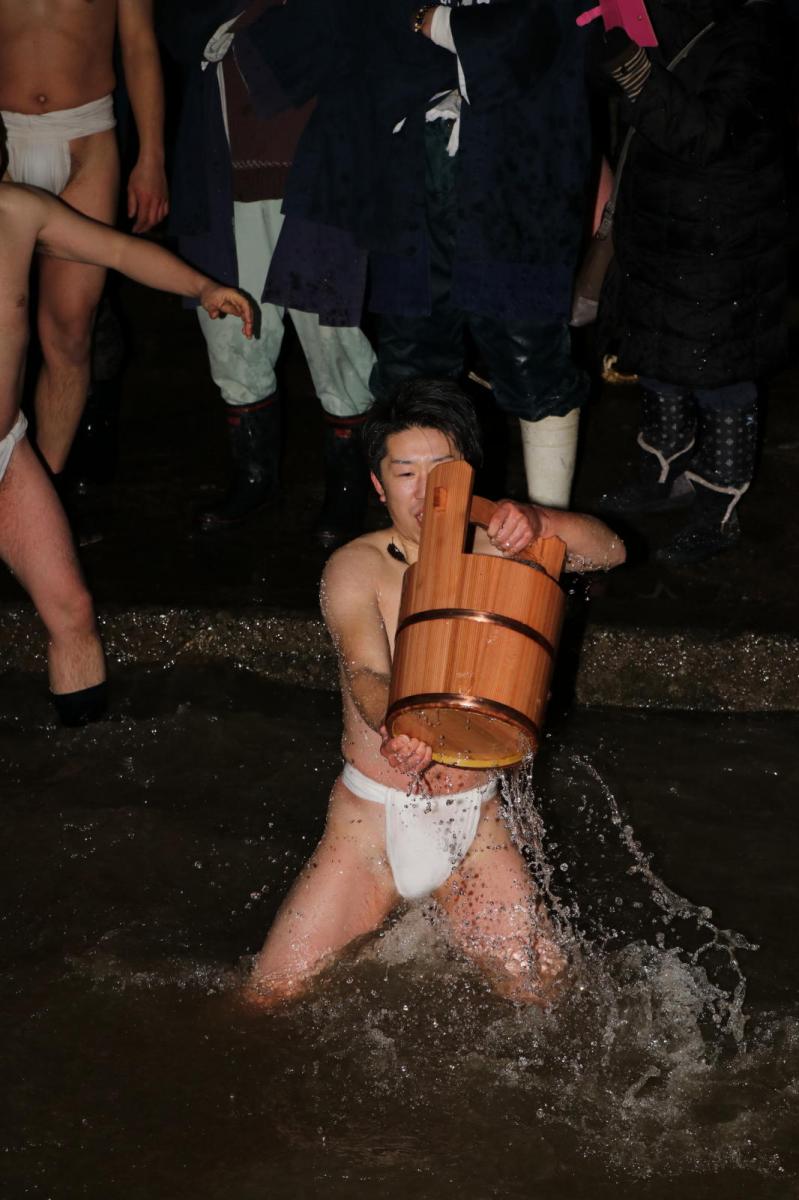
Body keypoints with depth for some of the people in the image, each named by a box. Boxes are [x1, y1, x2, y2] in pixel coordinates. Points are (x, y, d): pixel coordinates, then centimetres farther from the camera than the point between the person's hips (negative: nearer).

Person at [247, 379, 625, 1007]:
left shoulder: (492, 552, 2)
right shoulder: (356, 567, -8)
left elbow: (609, 550, -7)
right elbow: (365, 674, -24)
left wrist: (537, 523, -29)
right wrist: (396, 727, -48)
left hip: (474, 820, 2)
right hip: (372, 817, -2)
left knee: (542, 992, -10)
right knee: (271, 996, -10)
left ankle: (450, 928, 20)